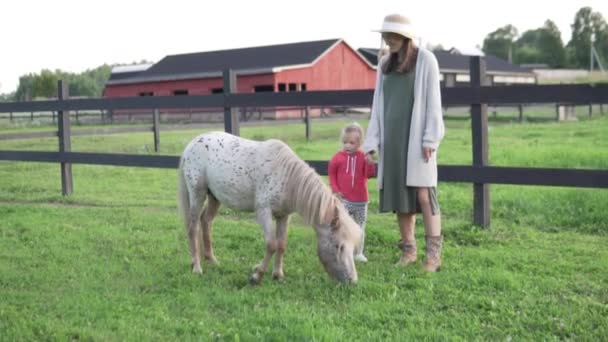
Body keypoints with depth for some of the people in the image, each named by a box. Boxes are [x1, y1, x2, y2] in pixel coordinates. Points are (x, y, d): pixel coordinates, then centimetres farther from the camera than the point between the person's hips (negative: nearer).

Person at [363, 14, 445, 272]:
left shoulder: (425, 59, -2)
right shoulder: (384, 64, 12)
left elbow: (432, 100, -6)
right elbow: (378, 104, 13)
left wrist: (429, 138, -13)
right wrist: (372, 141, 6)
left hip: (417, 137, -5)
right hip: (392, 138, 5)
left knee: (423, 193, -10)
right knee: (399, 194, 5)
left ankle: (434, 253, -7)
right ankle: (408, 250, 14)